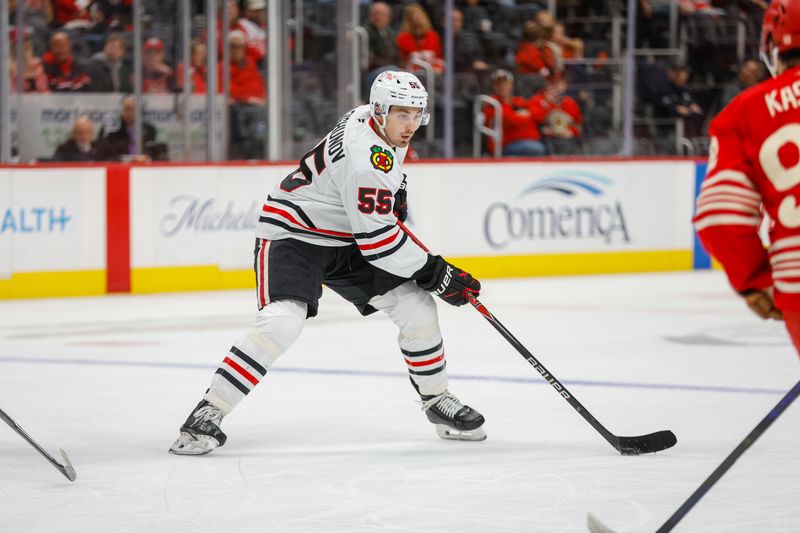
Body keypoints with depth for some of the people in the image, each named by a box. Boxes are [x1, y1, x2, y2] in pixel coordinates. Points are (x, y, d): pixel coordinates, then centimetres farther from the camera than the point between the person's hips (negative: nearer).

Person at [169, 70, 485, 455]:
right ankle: (207, 415, -25)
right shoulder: (365, 160, -30)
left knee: (416, 307, 0)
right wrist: (437, 274, -22)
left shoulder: (370, 117, -2)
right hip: (293, 234, -9)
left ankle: (438, 402, 19)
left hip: (344, 239, 9)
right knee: (283, 321, -30)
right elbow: (377, 240, -28)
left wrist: (394, 193, 25)